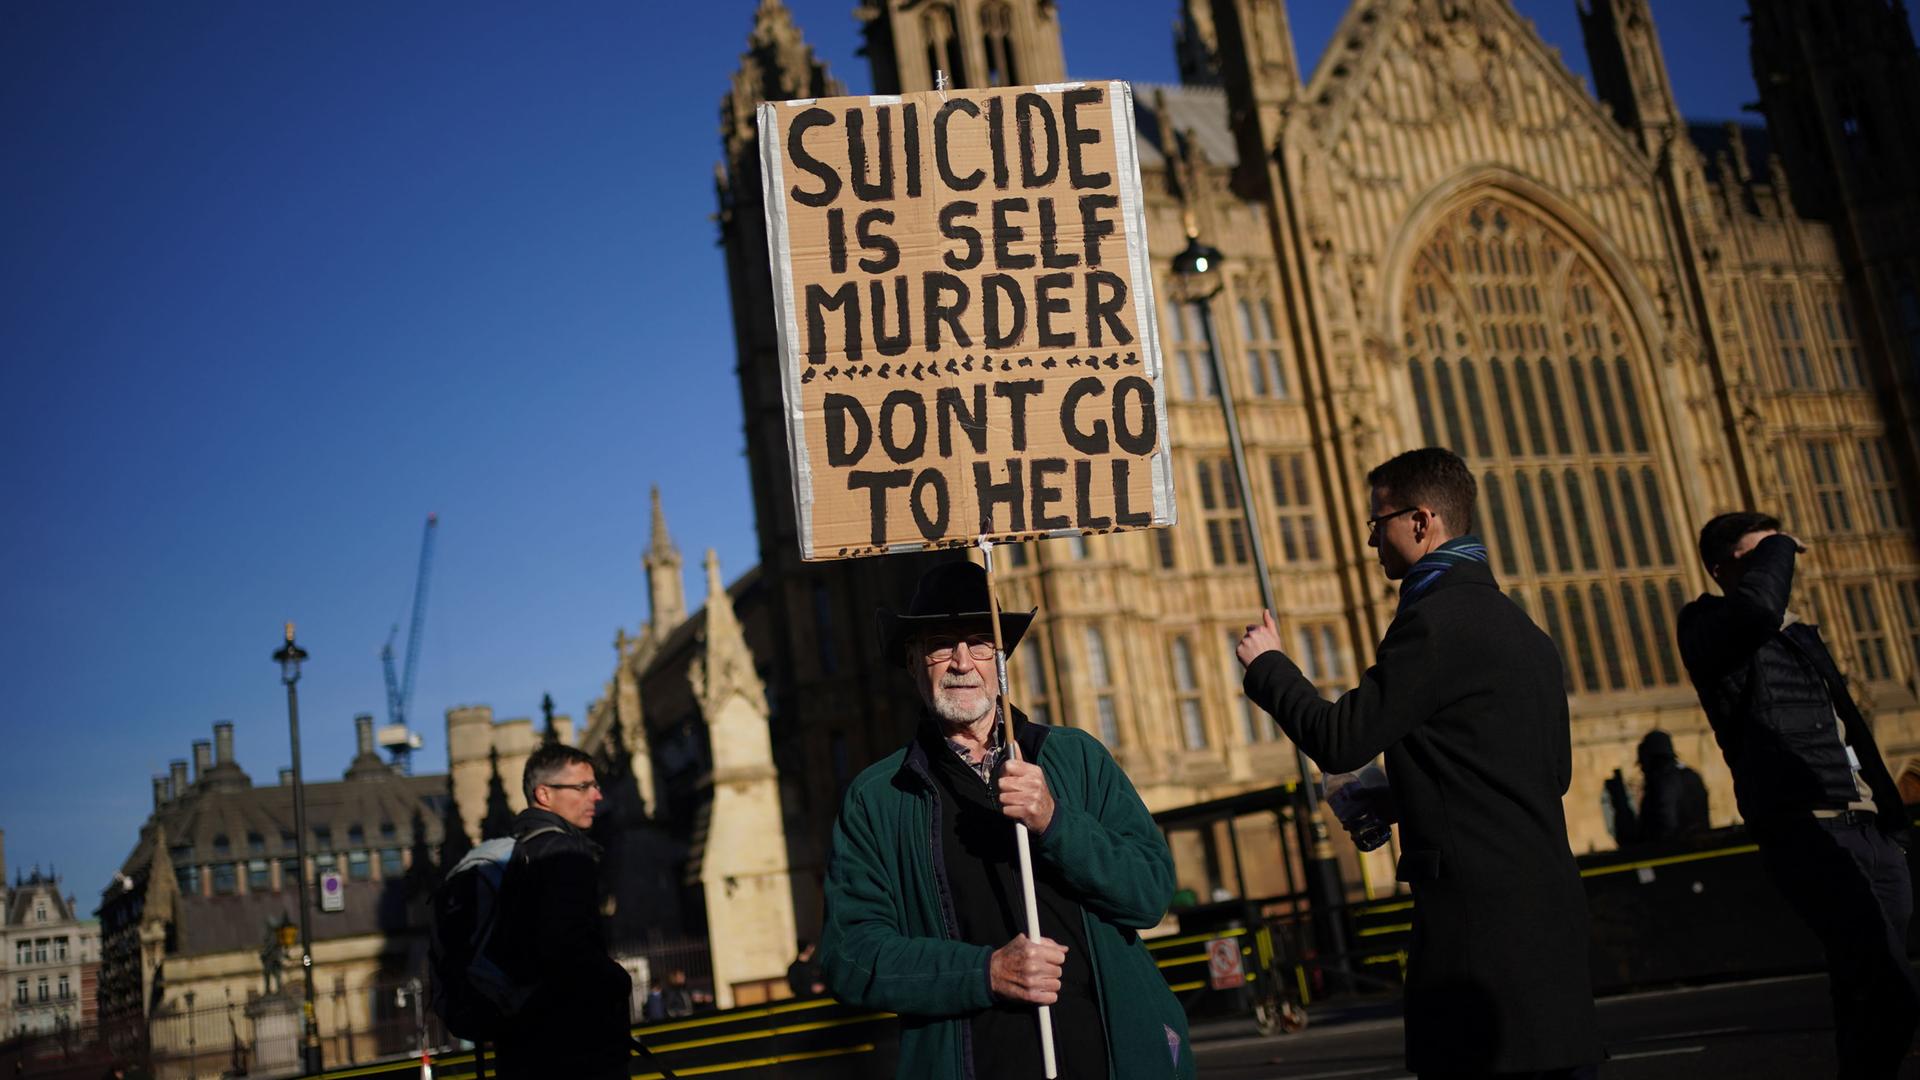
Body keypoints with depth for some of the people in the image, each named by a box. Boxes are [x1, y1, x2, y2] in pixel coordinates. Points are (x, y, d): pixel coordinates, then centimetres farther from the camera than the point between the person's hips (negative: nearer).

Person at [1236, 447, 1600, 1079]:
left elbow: (1339, 742, -15)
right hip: (1549, 904, 10)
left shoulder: (1435, 619, -13)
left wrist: (1267, 665, 2)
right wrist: (1399, 797, 22)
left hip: (1479, 905, -9)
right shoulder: (1522, 629, 16)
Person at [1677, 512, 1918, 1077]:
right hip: (1809, 832, -8)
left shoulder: (1801, 632, 25)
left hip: (1872, 829, 8)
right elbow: (1757, 607, -26)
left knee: (1870, 993, 9)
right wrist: (1776, 547, -8)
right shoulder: (1707, 625, -1)